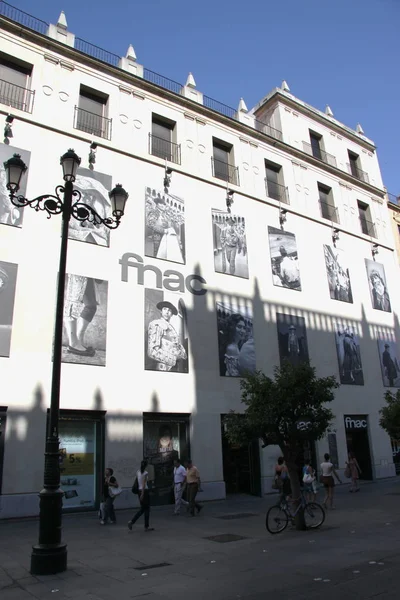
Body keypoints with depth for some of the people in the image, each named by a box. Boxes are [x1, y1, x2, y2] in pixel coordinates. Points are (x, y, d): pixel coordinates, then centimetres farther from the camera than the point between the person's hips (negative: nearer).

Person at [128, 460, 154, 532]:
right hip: (144, 491, -7)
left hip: (140, 491, 7)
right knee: (147, 509, 4)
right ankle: (146, 527, 9)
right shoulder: (145, 473, -14)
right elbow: (144, 484, -20)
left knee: (142, 508, 15)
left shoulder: (137, 472, 7)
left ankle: (131, 521, 3)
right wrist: (142, 494, -21)